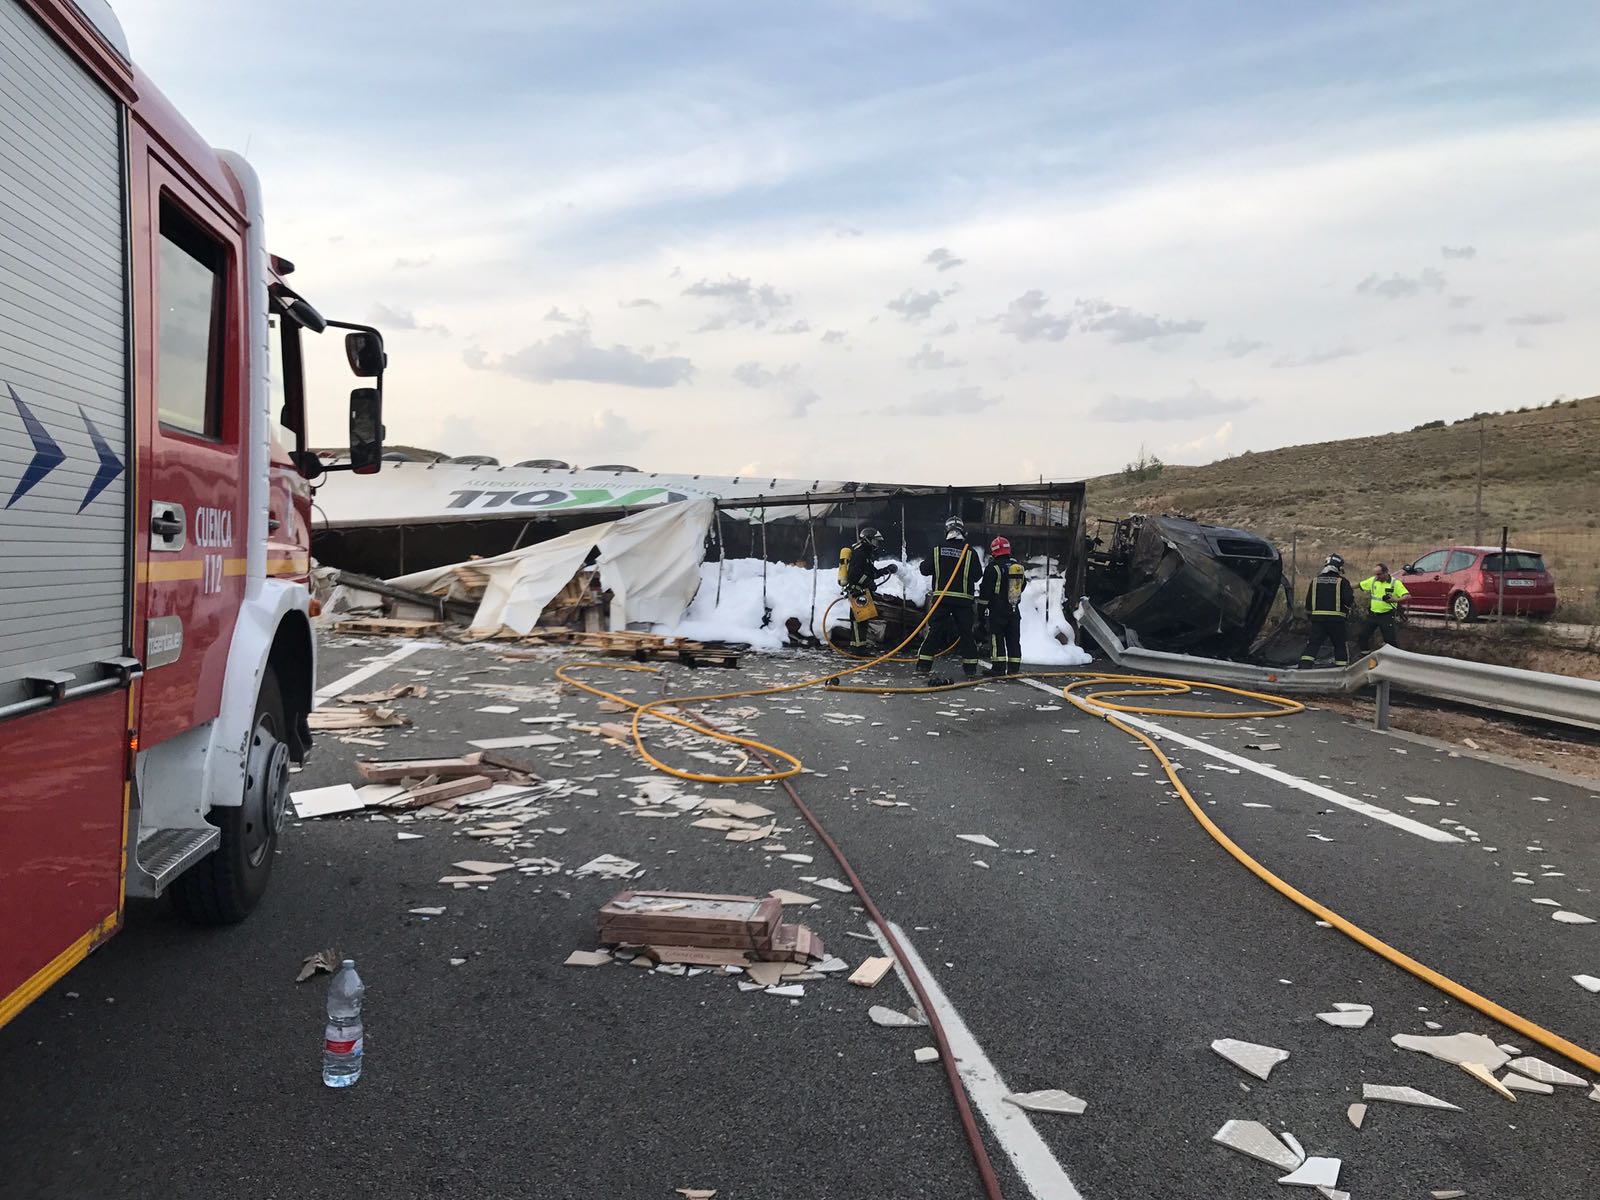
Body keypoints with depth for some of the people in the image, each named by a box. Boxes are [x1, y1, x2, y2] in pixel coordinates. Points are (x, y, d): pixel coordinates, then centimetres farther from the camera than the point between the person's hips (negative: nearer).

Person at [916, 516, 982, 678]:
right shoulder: (969, 551, -3)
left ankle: (923, 664, 3)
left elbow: (925, 569, 3)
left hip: (940, 596, 1)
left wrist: (923, 564, 25)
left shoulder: (938, 549, -1)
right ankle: (970, 667, 7)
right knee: (966, 632, 6)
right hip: (963, 598, -1)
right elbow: (976, 575, 1)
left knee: (934, 630, 5)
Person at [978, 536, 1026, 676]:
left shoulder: (993, 568, -11)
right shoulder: (1019, 567, 7)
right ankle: (1014, 668, 9)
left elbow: (985, 592, -10)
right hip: (1014, 611, 6)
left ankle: (999, 667, -5)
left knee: (997, 639, -2)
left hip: (997, 612, -6)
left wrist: (981, 612, -5)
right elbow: (1023, 585, 21)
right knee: (1014, 639, 9)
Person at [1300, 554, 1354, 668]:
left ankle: (1304, 666, -10)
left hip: (1317, 618, 2)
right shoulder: (1342, 581, -2)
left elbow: (1308, 601, 10)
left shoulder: (1315, 581, 10)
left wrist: (1311, 614, 24)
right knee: (1340, 645, 11)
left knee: (1312, 644, 3)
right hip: (1336, 619, -2)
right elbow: (1348, 600, -12)